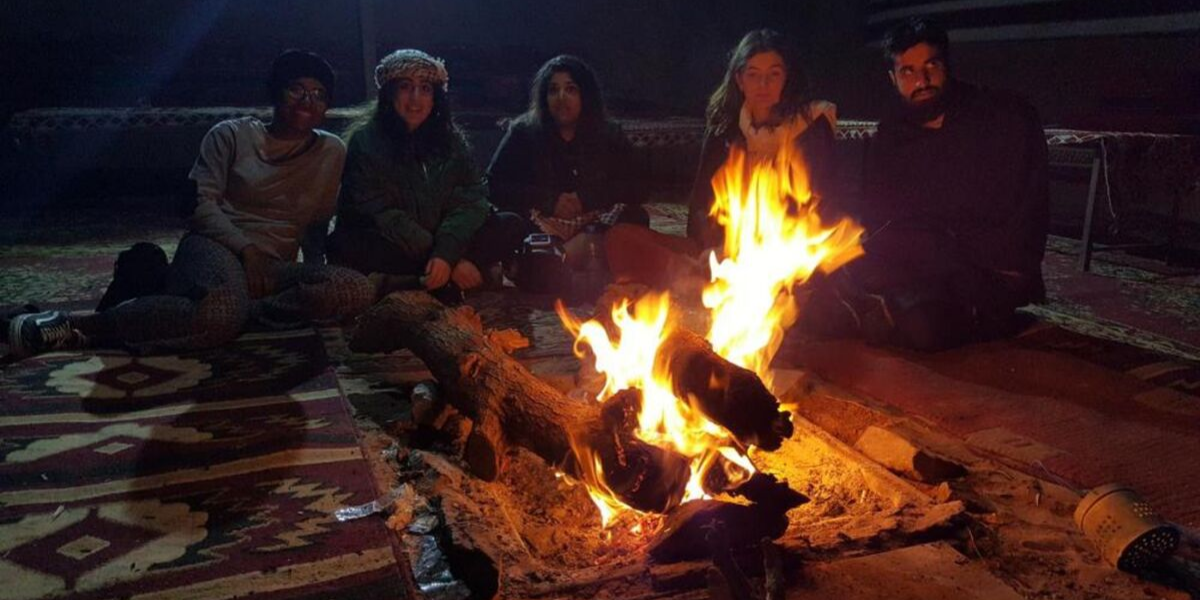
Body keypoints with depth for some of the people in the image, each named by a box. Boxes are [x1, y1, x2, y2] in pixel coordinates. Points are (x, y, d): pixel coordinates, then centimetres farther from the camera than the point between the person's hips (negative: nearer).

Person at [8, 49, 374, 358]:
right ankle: (70, 325, -27)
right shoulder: (231, 134, 7)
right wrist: (245, 251, -15)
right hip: (217, 248, -3)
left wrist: (316, 268, 2)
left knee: (357, 291, -29)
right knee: (222, 314, -42)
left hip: (274, 268, 3)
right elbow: (201, 202, -2)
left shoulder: (331, 151, 14)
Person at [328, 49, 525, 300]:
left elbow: (470, 199, -6)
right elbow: (383, 215, -14)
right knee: (344, 247, -34)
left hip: (443, 242, 4)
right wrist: (451, 261, -22)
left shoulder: (451, 139, 4)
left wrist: (447, 253, -27)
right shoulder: (365, 140, -6)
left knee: (511, 226, -14)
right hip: (385, 246, -3)